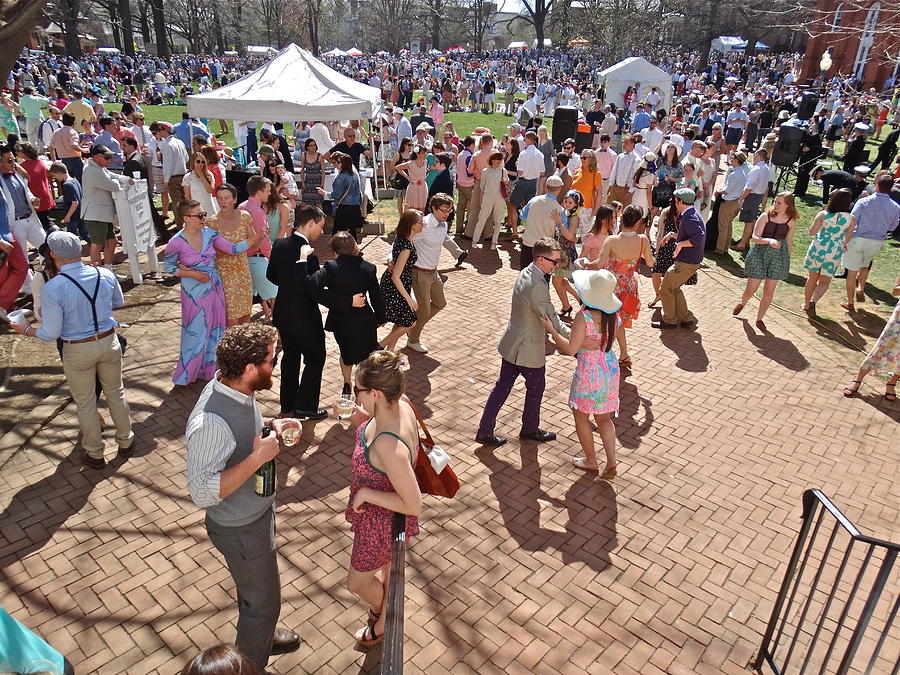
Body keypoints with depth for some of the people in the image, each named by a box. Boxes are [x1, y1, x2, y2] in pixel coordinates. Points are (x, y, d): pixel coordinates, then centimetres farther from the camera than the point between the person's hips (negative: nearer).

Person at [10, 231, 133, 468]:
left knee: (85, 403, 15)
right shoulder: (105, 275, -10)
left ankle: (95, 454, 31)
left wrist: (26, 330, 4)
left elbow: (51, 334, -15)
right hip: (108, 342, 3)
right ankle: (125, 442, 36)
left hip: (77, 351, -3)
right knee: (115, 392, 21)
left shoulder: (52, 288, -21)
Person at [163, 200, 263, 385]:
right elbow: (168, 267, -4)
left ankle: (210, 368, 34)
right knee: (196, 332, 7)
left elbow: (233, 248, -5)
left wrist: (258, 237, -15)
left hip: (214, 288, 5)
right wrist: (191, 274, -15)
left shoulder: (209, 233, -5)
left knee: (215, 330, 14)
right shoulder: (177, 242, -17)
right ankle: (187, 373, 29)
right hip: (194, 292, -5)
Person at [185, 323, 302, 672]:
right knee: (263, 600, 15)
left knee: (256, 584, 32)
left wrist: (270, 425, -7)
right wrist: (257, 458, -39)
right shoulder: (211, 423, -39)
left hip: (258, 509, 8)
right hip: (241, 529, -8)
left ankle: (260, 637, 60)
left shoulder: (234, 388, -11)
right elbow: (202, 492, -36)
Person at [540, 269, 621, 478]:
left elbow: (571, 349, -22)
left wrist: (551, 329, -12)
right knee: (603, 418, 19)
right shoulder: (612, 315, -1)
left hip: (589, 372, -7)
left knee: (580, 416, 14)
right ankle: (611, 462, 12)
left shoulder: (583, 317, -23)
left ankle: (591, 461, 27)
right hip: (610, 368, 7)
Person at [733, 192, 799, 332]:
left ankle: (759, 318, 21)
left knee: (769, 291, 5)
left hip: (779, 256, 2)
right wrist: (769, 240, -31)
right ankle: (742, 303, 37)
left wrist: (786, 260, 11)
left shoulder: (791, 221, -1)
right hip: (760, 253, -2)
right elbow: (755, 237, -12)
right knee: (751, 288, 2)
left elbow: (788, 242, 8)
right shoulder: (765, 216, -8)